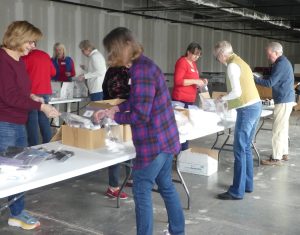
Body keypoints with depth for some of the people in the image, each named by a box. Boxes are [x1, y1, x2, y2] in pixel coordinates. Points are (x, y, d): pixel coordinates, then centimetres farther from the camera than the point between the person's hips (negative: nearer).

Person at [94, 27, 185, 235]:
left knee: (142, 191, 3)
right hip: (165, 137, 10)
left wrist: (113, 116, -8)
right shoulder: (145, 64, 9)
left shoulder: (140, 69, -23)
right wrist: (115, 109, 10)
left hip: (154, 142, -10)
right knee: (166, 185, 21)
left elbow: (140, 115, -24)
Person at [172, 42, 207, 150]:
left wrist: (200, 82, 11)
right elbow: (178, 81, -18)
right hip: (181, 100, -9)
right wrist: (195, 81, -18)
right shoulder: (182, 62, -9)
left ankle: (184, 151, 15)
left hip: (190, 100, 9)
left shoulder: (193, 63, 18)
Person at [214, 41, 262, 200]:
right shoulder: (240, 62, 18)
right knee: (246, 148, 16)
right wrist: (227, 99, 17)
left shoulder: (232, 65, -12)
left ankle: (237, 191, -1)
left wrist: (223, 98, -2)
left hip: (247, 109, -10)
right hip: (255, 105, 10)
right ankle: (247, 184, 23)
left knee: (239, 150, -6)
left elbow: (237, 92, -19)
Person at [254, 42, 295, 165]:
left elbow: (270, 83, -20)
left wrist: (254, 79, -11)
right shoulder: (283, 62, 15)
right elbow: (273, 78, 18)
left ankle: (276, 158, 0)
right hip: (285, 99, 10)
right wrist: (260, 78, 5)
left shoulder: (281, 64, -18)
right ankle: (284, 153, 25)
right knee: (283, 128, 16)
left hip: (283, 101, -10)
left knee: (277, 130, -6)